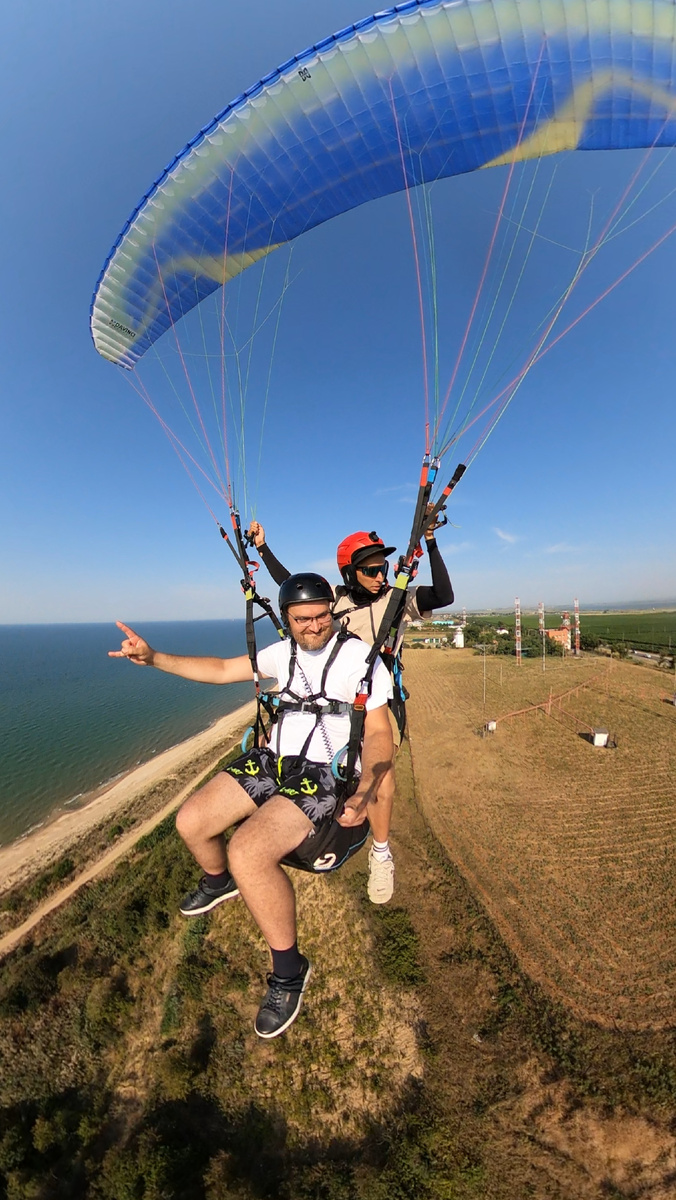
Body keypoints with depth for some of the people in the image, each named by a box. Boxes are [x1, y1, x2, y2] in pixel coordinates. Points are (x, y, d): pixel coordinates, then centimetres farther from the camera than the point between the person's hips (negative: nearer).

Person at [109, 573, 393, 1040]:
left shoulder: (361, 657, -12)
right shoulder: (285, 652, 6)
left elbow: (379, 733, -12)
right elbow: (222, 670, 12)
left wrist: (364, 791, -29)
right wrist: (153, 658, 5)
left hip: (327, 776, -6)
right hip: (274, 762, 7)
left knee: (247, 853, -25)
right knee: (191, 822, 4)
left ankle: (289, 970, 3)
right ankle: (218, 882, 39)